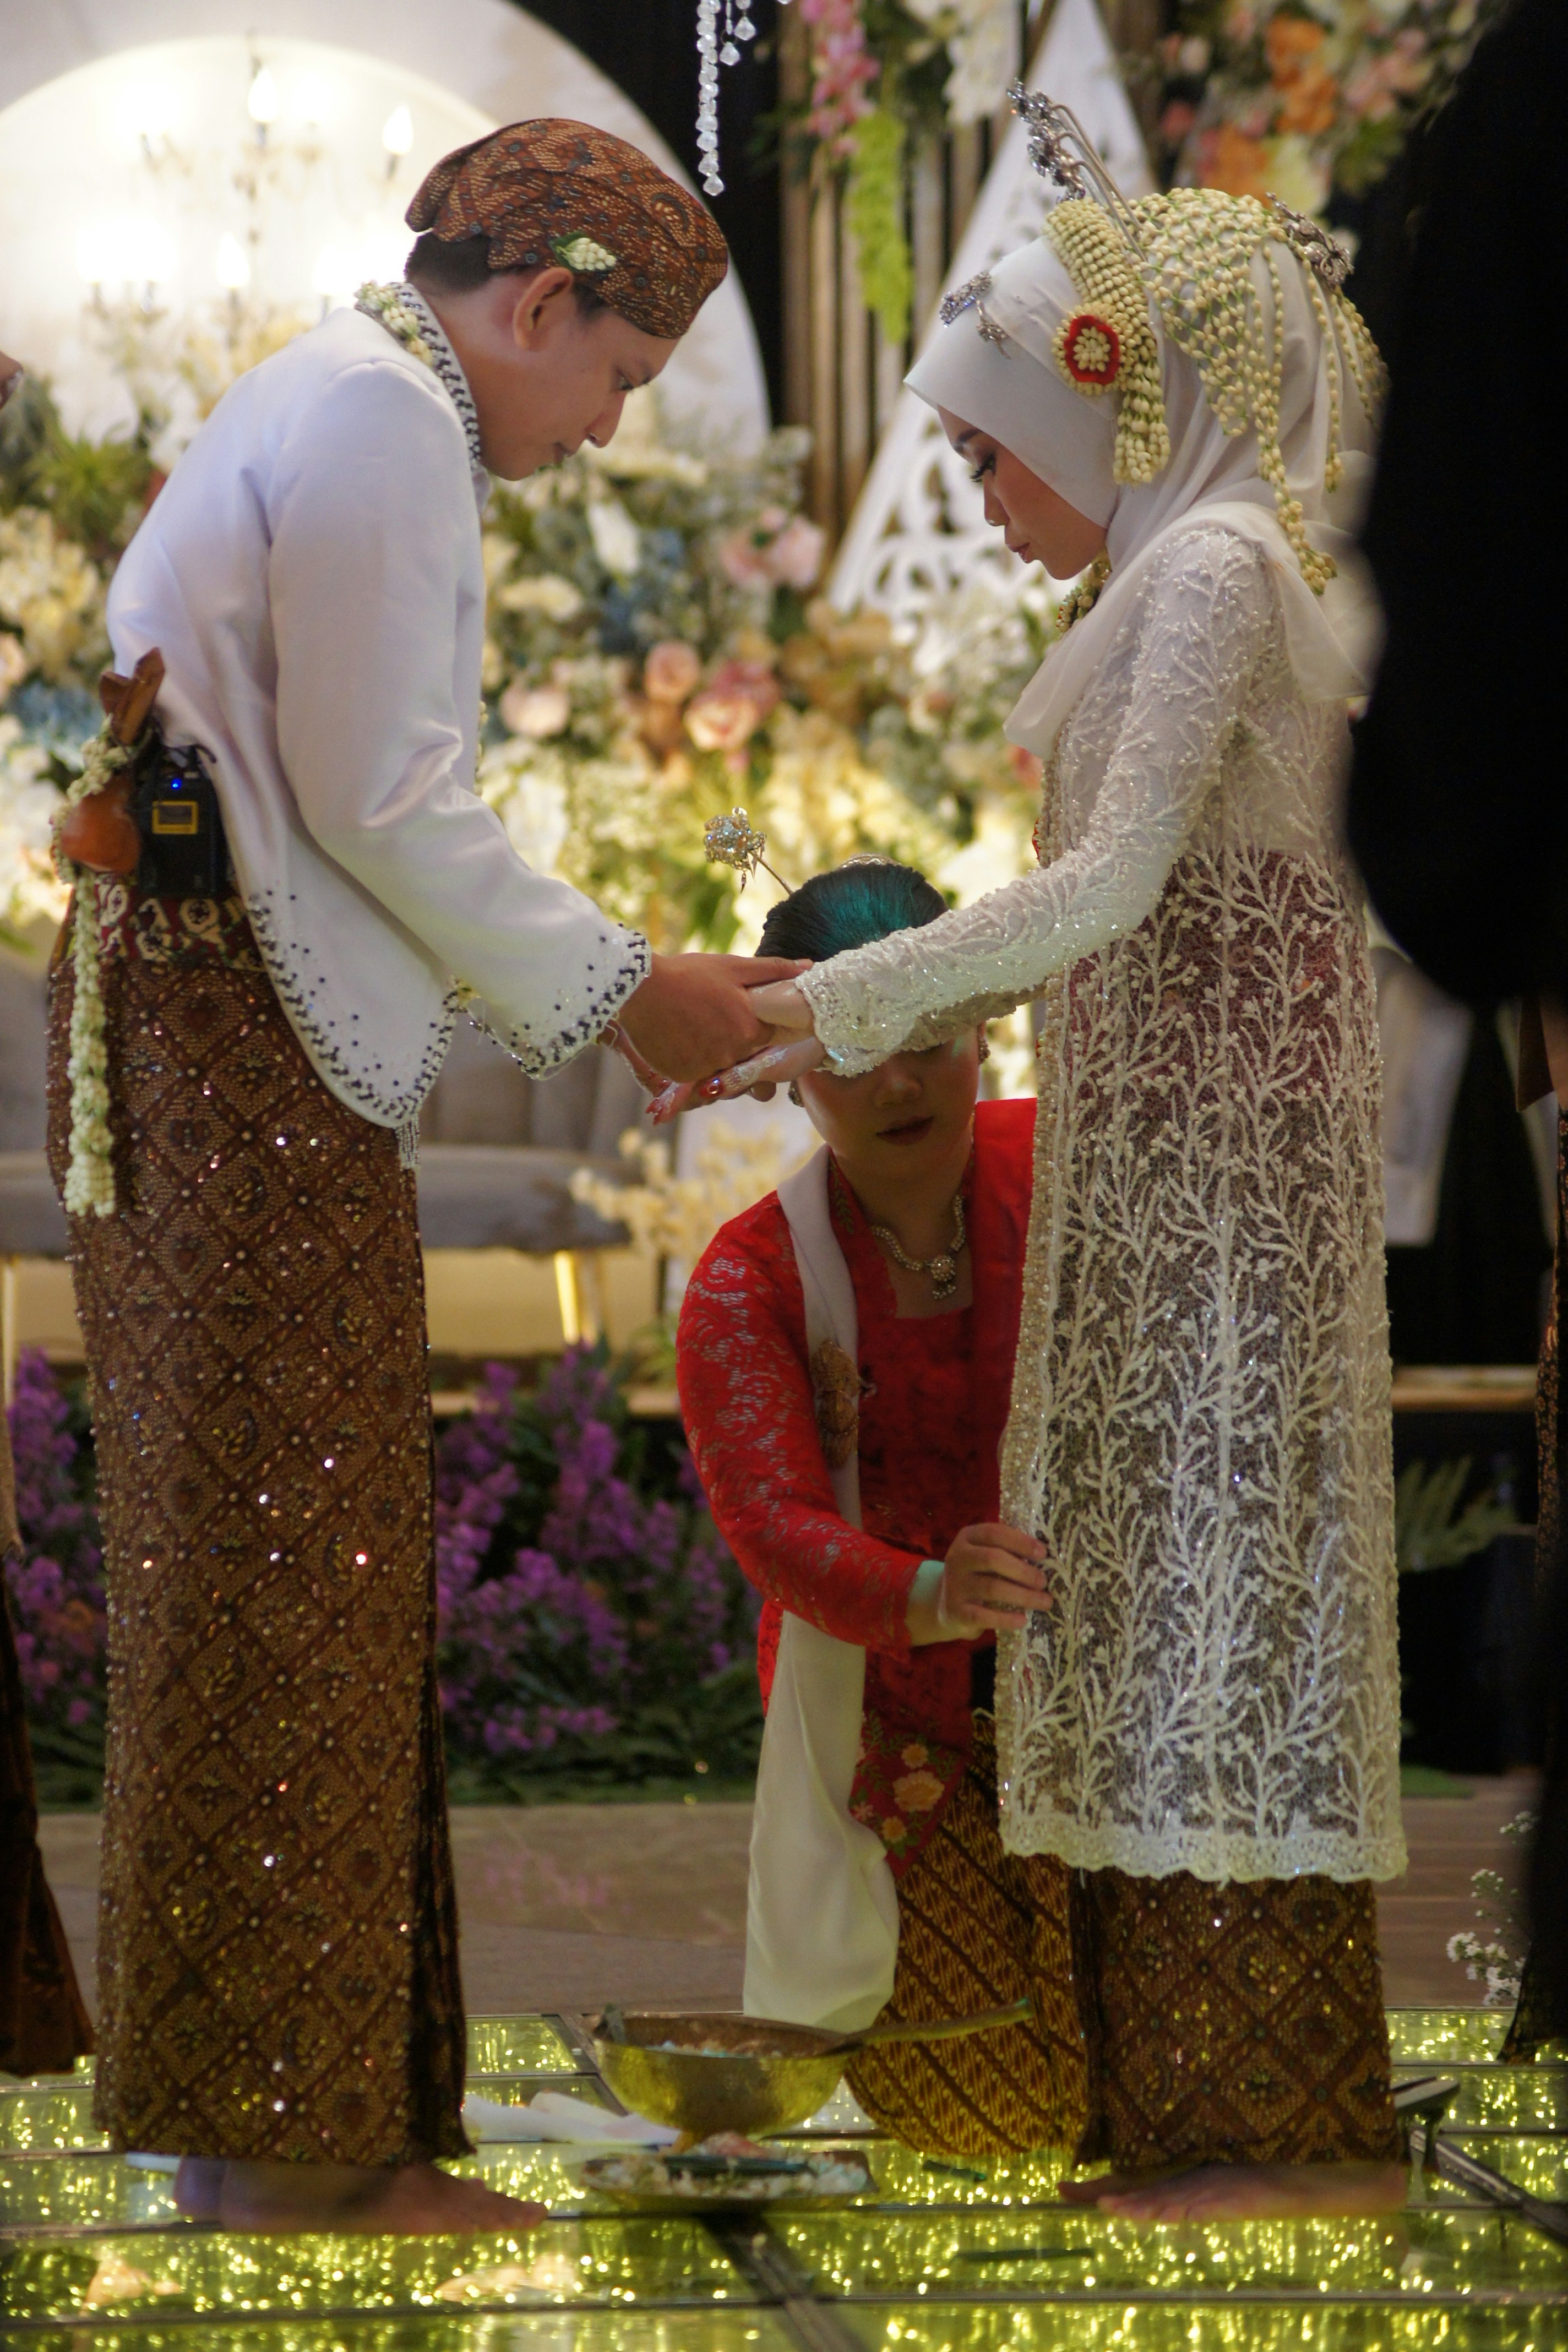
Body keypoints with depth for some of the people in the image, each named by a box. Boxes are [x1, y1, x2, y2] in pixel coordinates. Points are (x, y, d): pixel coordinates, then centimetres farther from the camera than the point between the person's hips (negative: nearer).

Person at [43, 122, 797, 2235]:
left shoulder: (331, 401, 23)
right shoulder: (383, 414, -10)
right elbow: (379, 797, -15)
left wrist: (591, 998, 19)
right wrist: (619, 991, -5)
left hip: (211, 1020, 10)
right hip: (245, 1042, -10)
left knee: (264, 1576, 11)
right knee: (285, 1572, -7)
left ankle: (283, 2114, 15)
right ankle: (287, 2143, -3)